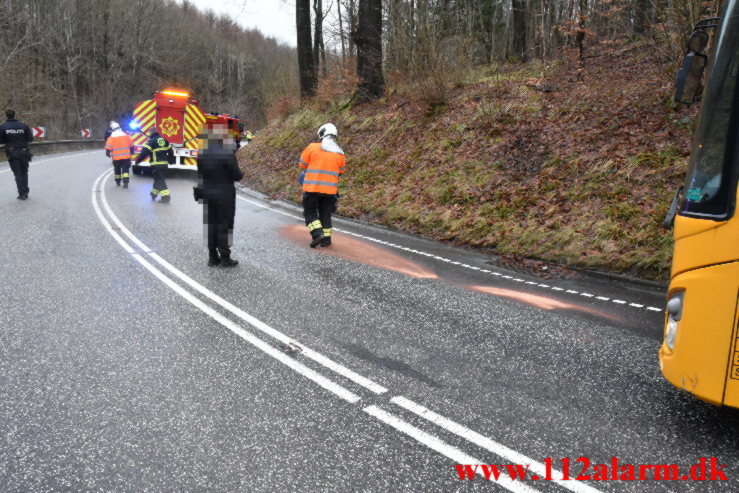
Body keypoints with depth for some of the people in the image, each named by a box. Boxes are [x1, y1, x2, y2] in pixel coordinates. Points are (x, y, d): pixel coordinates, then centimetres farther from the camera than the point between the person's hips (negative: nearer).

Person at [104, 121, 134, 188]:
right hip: (126, 156, 1)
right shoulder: (126, 136, 4)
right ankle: (125, 182, -14)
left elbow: (108, 147, -10)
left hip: (116, 157, -1)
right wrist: (131, 152, 27)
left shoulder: (112, 137, -5)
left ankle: (118, 182, 29)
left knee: (117, 170, 17)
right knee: (125, 170, 1)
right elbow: (131, 145, 12)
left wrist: (108, 154, 6)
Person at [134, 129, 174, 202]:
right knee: (158, 178, 20)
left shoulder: (151, 141, -9)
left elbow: (144, 152, -15)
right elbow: (170, 151, 19)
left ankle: (165, 196, -12)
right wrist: (171, 160, 33)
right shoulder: (164, 140, 11)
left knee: (160, 180, -5)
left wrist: (138, 160, -6)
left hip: (156, 164, -7)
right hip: (164, 163, 7)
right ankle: (154, 193, 31)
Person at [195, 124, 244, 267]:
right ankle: (225, 258, 8)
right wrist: (241, 174, 7)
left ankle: (212, 257, 19)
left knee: (211, 225, 13)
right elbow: (237, 175, -13)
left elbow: (199, 175, 5)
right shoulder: (228, 154, -18)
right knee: (225, 226, 3)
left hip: (208, 194, 5)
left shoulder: (202, 154, 0)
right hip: (225, 195, -5)